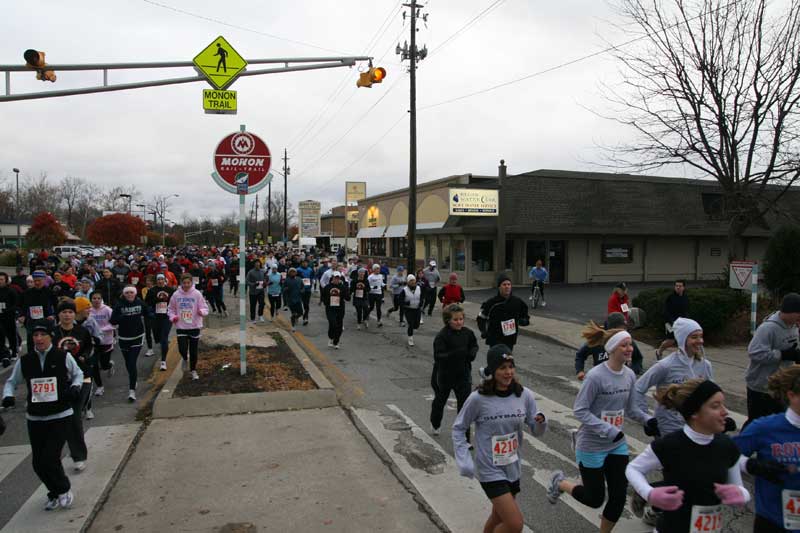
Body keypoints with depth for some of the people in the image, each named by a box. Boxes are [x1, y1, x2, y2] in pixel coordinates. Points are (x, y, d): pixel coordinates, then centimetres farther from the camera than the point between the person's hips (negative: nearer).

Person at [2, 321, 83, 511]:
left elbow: (78, 374, 8)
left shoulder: (63, 357, -8)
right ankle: (55, 493, 35)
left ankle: (63, 491, 19)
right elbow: (12, 382, 12)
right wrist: (8, 396, -8)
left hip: (60, 416, -3)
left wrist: (75, 387, -11)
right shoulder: (24, 361, -2)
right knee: (38, 463, 8)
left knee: (50, 458, -11)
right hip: (35, 418, 4)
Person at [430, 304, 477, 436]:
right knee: (440, 400, 21)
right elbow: (438, 356, -27)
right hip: (445, 376, -2)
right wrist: (454, 354, -40)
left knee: (464, 404, 0)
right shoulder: (442, 336, -21)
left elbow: (474, 345, 12)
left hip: (463, 375, 2)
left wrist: (472, 353, -9)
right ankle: (435, 424, 47)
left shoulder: (467, 333, -6)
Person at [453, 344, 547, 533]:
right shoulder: (478, 399, -18)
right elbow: (458, 428, -5)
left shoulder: (524, 395, -8)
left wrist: (541, 421, -22)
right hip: (490, 471, -5)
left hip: (513, 468, 5)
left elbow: (537, 431, 1)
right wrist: (464, 462, -13)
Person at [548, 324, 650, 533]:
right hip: (592, 447, -6)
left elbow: (630, 408, 8)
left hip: (618, 446, 6)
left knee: (619, 496, 8)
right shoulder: (596, 376, -24)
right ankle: (560, 483, 36)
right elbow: (580, 411, -22)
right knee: (595, 499, 8)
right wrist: (609, 430, -27)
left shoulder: (630, 375, -3)